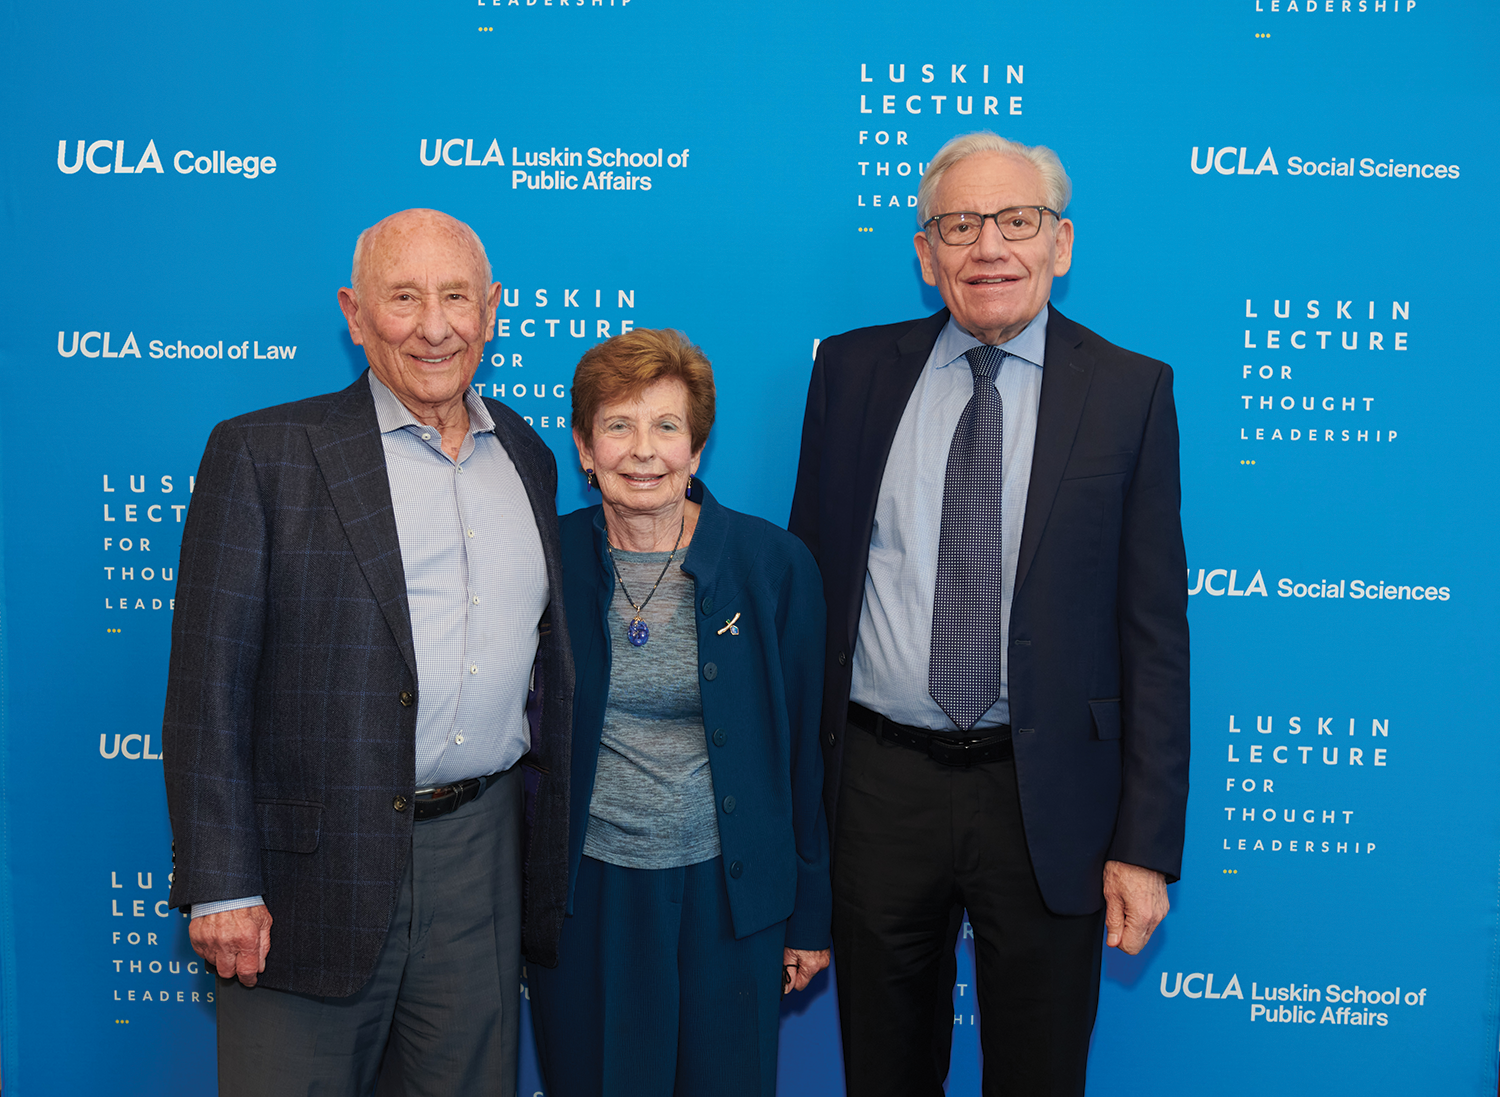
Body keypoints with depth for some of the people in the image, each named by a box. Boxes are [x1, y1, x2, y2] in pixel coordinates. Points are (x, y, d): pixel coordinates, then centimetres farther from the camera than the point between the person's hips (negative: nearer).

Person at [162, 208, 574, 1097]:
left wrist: (554, 853, 15)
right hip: (314, 872, -4)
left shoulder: (529, 458, 11)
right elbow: (208, 681, -7)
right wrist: (219, 884, -11)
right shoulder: (263, 454, -4)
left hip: (481, 856, 4)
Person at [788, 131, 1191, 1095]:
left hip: (1047, 795, -1)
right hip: (878, 786, 2)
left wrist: (1147, 844, -7)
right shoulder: (851, 370, 4)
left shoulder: (1129, 391, -2)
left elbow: (1155, 629, -3)